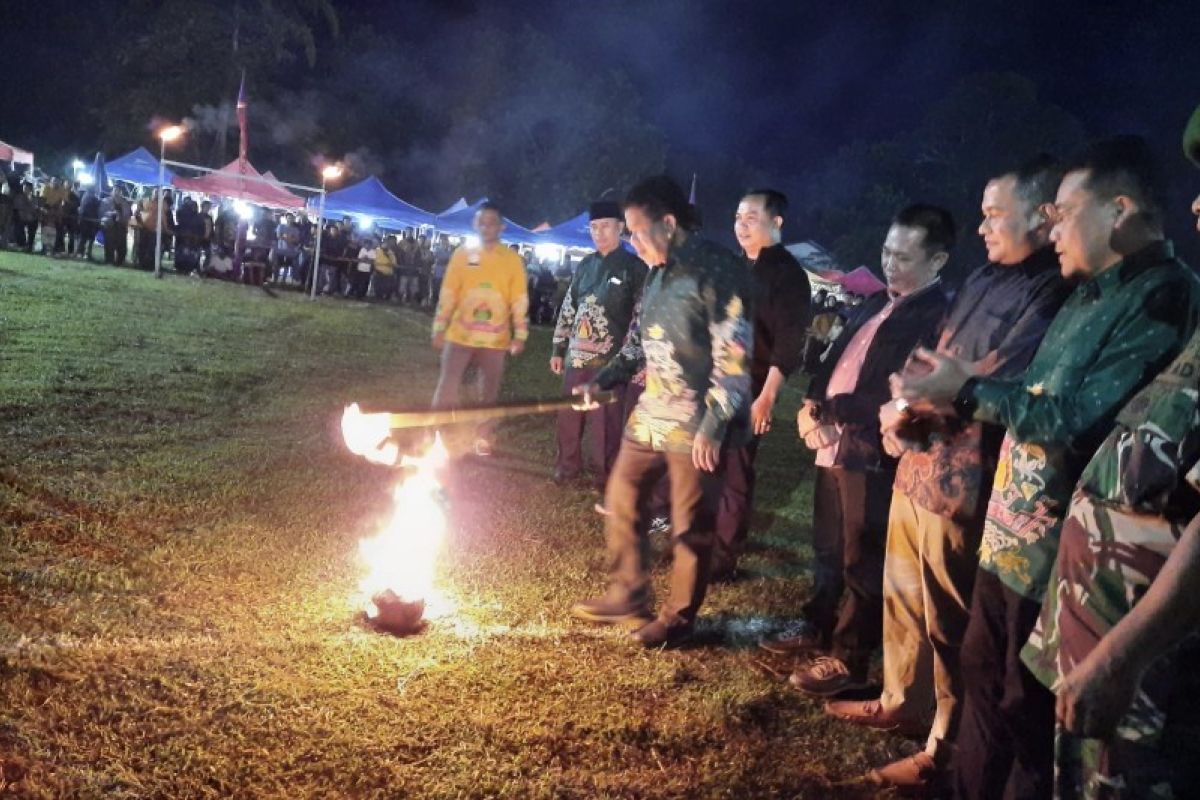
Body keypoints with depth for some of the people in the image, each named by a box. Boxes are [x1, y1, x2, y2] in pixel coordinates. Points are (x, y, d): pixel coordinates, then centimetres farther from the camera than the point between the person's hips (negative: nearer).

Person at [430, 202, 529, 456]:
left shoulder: (512, 259, 0)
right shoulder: (461, 254, 1)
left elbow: (520, 301, 0)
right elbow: (447, 295, 3)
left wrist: (520, 335, -4)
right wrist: (439, 328, -1)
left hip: (495, 341, 0)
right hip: (460, 336, 0)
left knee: (490, 392, 9)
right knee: (447, 389, 1)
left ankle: (483, 439, 23)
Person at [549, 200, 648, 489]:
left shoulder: (634, 267, -4)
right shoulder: (584, 266, 12)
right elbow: (568, 309, 17)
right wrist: (558, 348, 15)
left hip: (610, 359, -5)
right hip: (577, 356, 5)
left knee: (606, 421, 2)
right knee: (568, 415, 13)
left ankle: (605, 476, 16)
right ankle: (567, 465, 31)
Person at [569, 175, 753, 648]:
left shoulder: (717, 271, -15)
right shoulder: (659, 272, 11)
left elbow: (735, 355, -19)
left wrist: (713, 424, -21)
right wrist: (602, 381, 16)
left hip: (696, 424, -8)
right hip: (651, 414, 9)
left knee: (691, 526, 4)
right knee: (623, 501, 15)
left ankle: (679, 617, 22)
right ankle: (627, 597, 31)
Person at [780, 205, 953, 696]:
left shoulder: (937, 317, -13)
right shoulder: (875, 305, 15)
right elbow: (835, 360, 17)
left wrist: (832, 412, -17)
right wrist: (812, 404, 0)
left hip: (872, 454, -8)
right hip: (834, 444, 8)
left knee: (862, 561, 4)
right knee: (828, 549, 21)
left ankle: (849, 660, 16)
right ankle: (817, 628, 38)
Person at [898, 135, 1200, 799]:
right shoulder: (1092, 293, 13)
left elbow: (1079, 419, -26)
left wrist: (966, 390, -16)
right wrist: (953, 393, 6)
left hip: (1055, 553, -9)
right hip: (1009, 533, 9)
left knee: (1031, 712, 7)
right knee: (981, 679, 21)